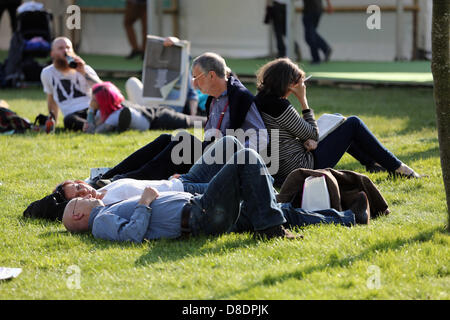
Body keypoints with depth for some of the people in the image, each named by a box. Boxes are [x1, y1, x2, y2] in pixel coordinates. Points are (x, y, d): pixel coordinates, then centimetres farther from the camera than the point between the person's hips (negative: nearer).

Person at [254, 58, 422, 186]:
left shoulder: (260, 100, 3)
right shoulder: (279, 105, -24)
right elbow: (312, 134, -13)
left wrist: (306, 140, -2)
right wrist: (303, 99, -11)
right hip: (303, 170, -9)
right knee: (353, 124, 4)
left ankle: (373, 163, 40)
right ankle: (397, 168, 13)